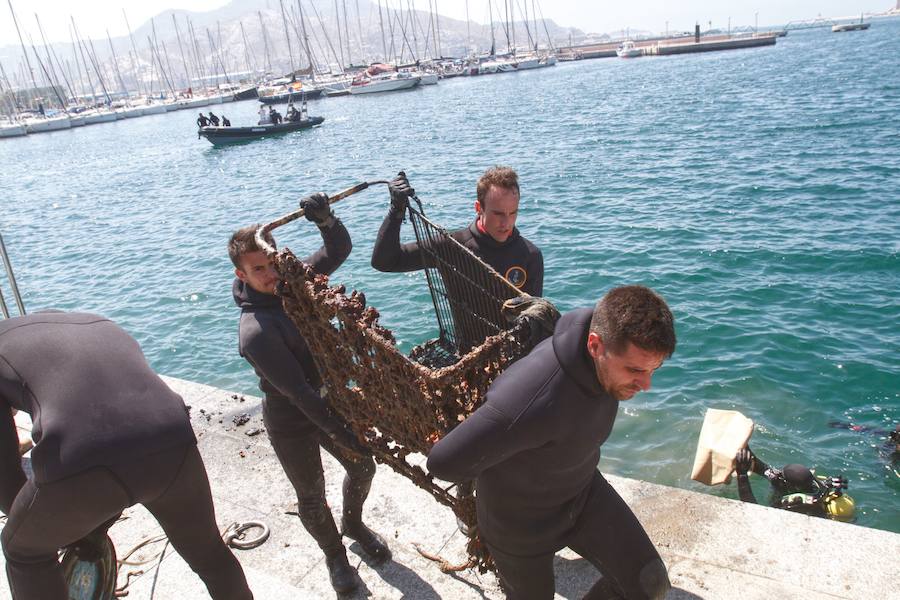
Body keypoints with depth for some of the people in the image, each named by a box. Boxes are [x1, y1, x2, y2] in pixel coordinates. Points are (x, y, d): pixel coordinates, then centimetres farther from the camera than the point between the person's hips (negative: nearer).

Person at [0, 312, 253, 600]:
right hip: (171, 450, 4)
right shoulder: (106, 330, 36)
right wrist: (99, 525, 45)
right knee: (208, 552, 33)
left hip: (79, 468, -3)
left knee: (24, 549, 33)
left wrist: (68, 530, 36)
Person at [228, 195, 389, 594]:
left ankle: (353, 523, 50)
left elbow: (340, 250, -7)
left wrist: (326, 220, -29)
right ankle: (334, 554, 42)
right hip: (291, 421, -6)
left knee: (362, 467, 19)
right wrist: (341, 432, -32)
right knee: (311, 496, 13)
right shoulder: (254, 331, -29)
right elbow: (298, 391, -31)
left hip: (329, 399, 6)